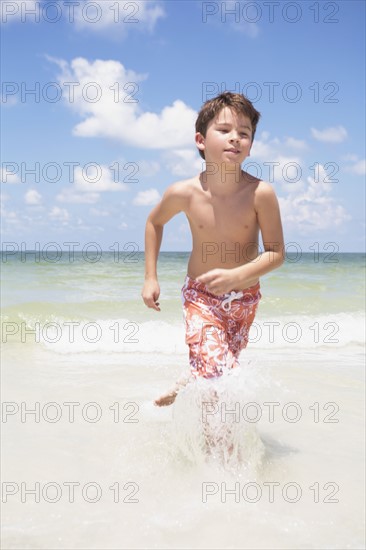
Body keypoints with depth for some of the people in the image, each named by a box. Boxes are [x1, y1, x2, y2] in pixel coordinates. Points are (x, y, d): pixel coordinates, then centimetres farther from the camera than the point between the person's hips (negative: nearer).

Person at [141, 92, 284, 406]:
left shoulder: (261, 193, -22)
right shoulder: (184, 193, -18)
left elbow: (276, 253, -16)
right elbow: (155, 222, 4)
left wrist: (235, 276, -32)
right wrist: (150, 277, 2)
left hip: (244, 299, 2)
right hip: (201, 295, -2)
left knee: (222, 370, 18)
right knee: (221, 373, -20)